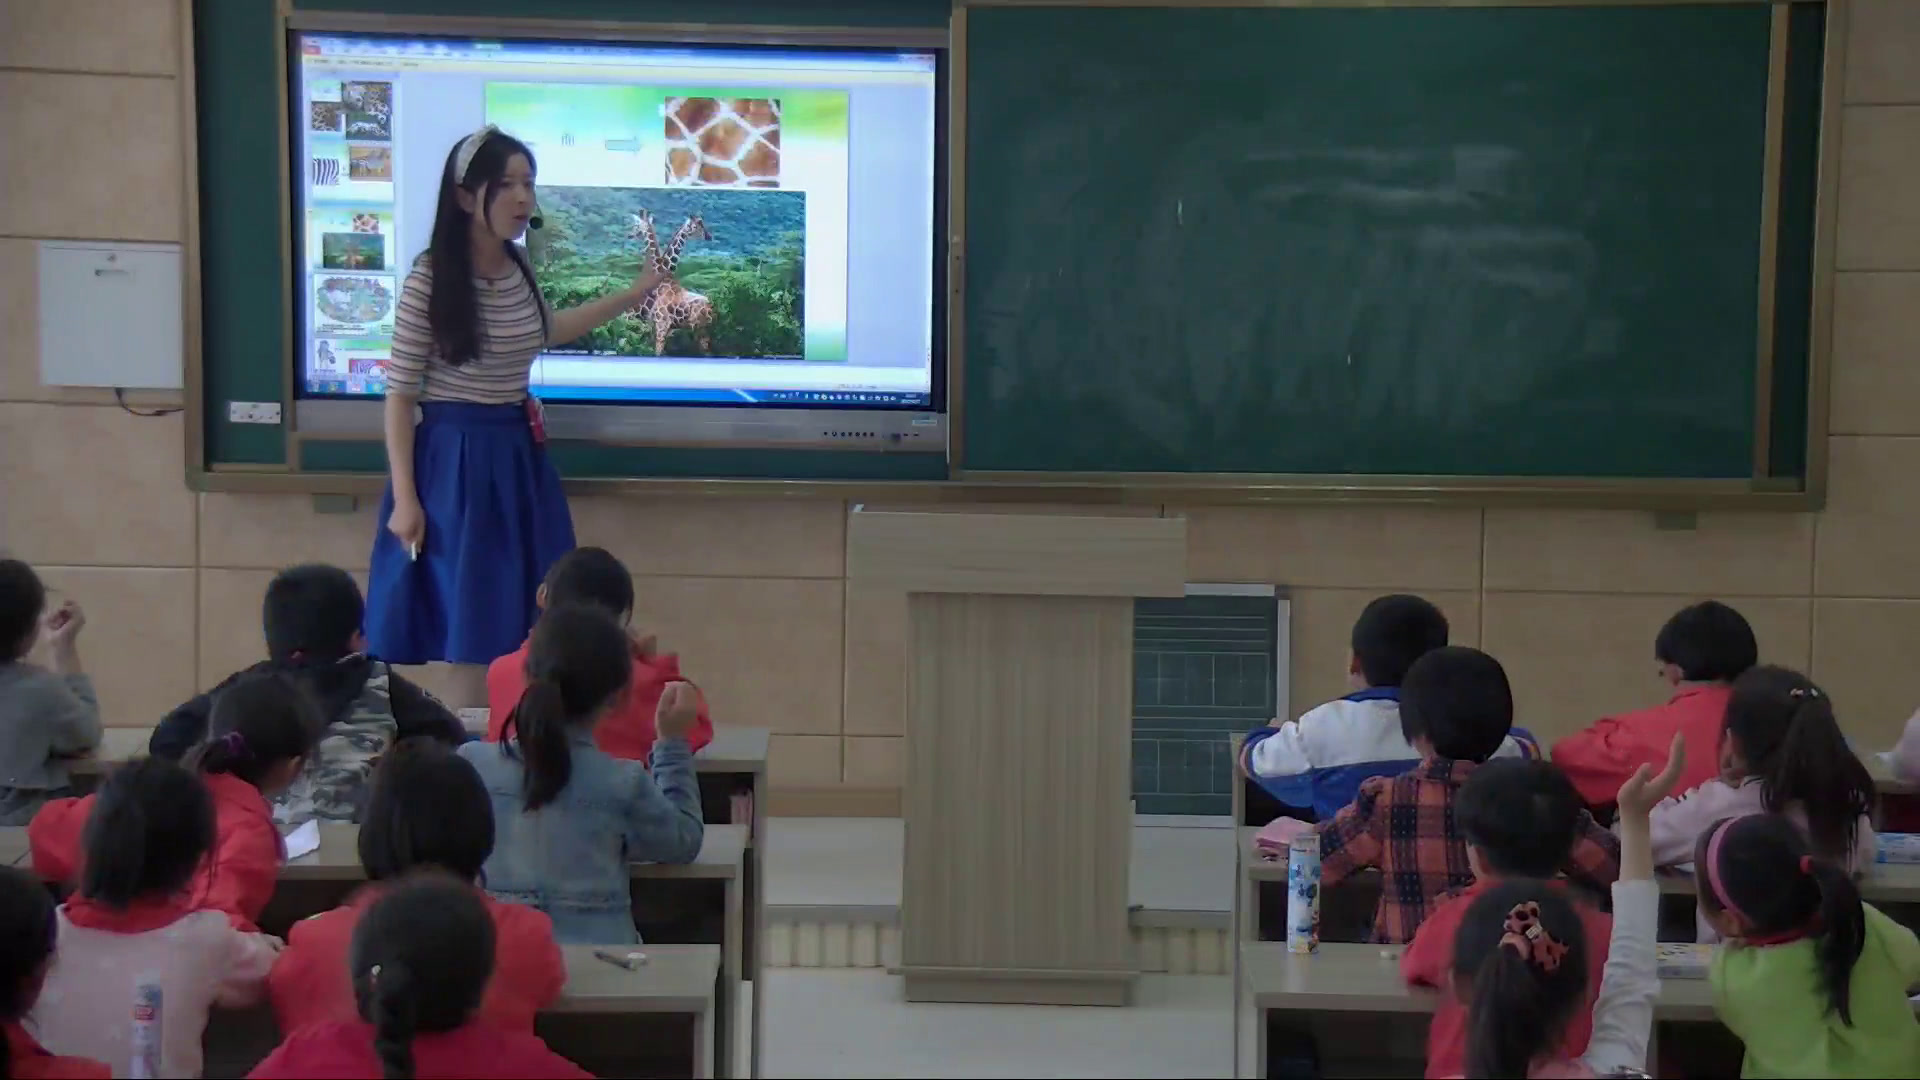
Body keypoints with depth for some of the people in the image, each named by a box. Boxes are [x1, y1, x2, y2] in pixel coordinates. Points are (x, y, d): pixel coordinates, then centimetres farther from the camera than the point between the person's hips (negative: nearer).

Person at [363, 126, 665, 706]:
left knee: (518, 628, 8)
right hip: (453, 462, -6)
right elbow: (399, 395, -11)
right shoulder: (429, 280, -14)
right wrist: (404, 498, -15)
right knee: (473, 632, -1)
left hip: (518, 456, 6)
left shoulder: (518, 268, 5)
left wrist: (633, 295, 31)